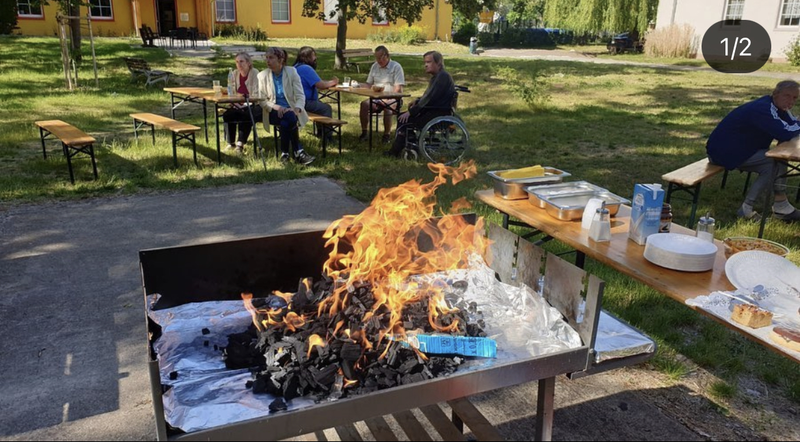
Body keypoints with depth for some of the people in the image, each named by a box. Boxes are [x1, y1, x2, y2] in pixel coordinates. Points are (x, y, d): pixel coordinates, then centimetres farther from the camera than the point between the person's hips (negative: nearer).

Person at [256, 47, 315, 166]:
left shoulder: (291, 72, 0)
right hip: (273, 112, 0)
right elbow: (262, 100, -1)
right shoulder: (262, 76, 2)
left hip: (290, 110, 0)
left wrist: (297, 109, -26)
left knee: (285, 123, -35)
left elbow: (300, 96, -5)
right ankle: (298, 152, -27)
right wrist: (276, 107, -19)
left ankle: (285, 153, -19)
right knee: (289, 117, -33)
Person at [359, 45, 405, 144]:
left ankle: (387, 135, -25)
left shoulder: (396, 67, -2)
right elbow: (369, 84, 18)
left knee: (387, 107, -38)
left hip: (392, 99, -5)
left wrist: (388, 99, -22)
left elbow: (398, 88, -11)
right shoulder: (374, 66, 16)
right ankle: (364, 133, -17)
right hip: (376, 98, 5)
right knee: (364, 104, -25)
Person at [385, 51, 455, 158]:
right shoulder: (436, 76, 15)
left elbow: (430, 97, -22)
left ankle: (395, 152, -2)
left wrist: (410, 112, -19)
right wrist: (417, 101, 3)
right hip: (433, 109, 11)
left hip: (440, 114, -11)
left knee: (404, 121, -14)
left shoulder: (443, 76, -18)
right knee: (402, 116, 8)